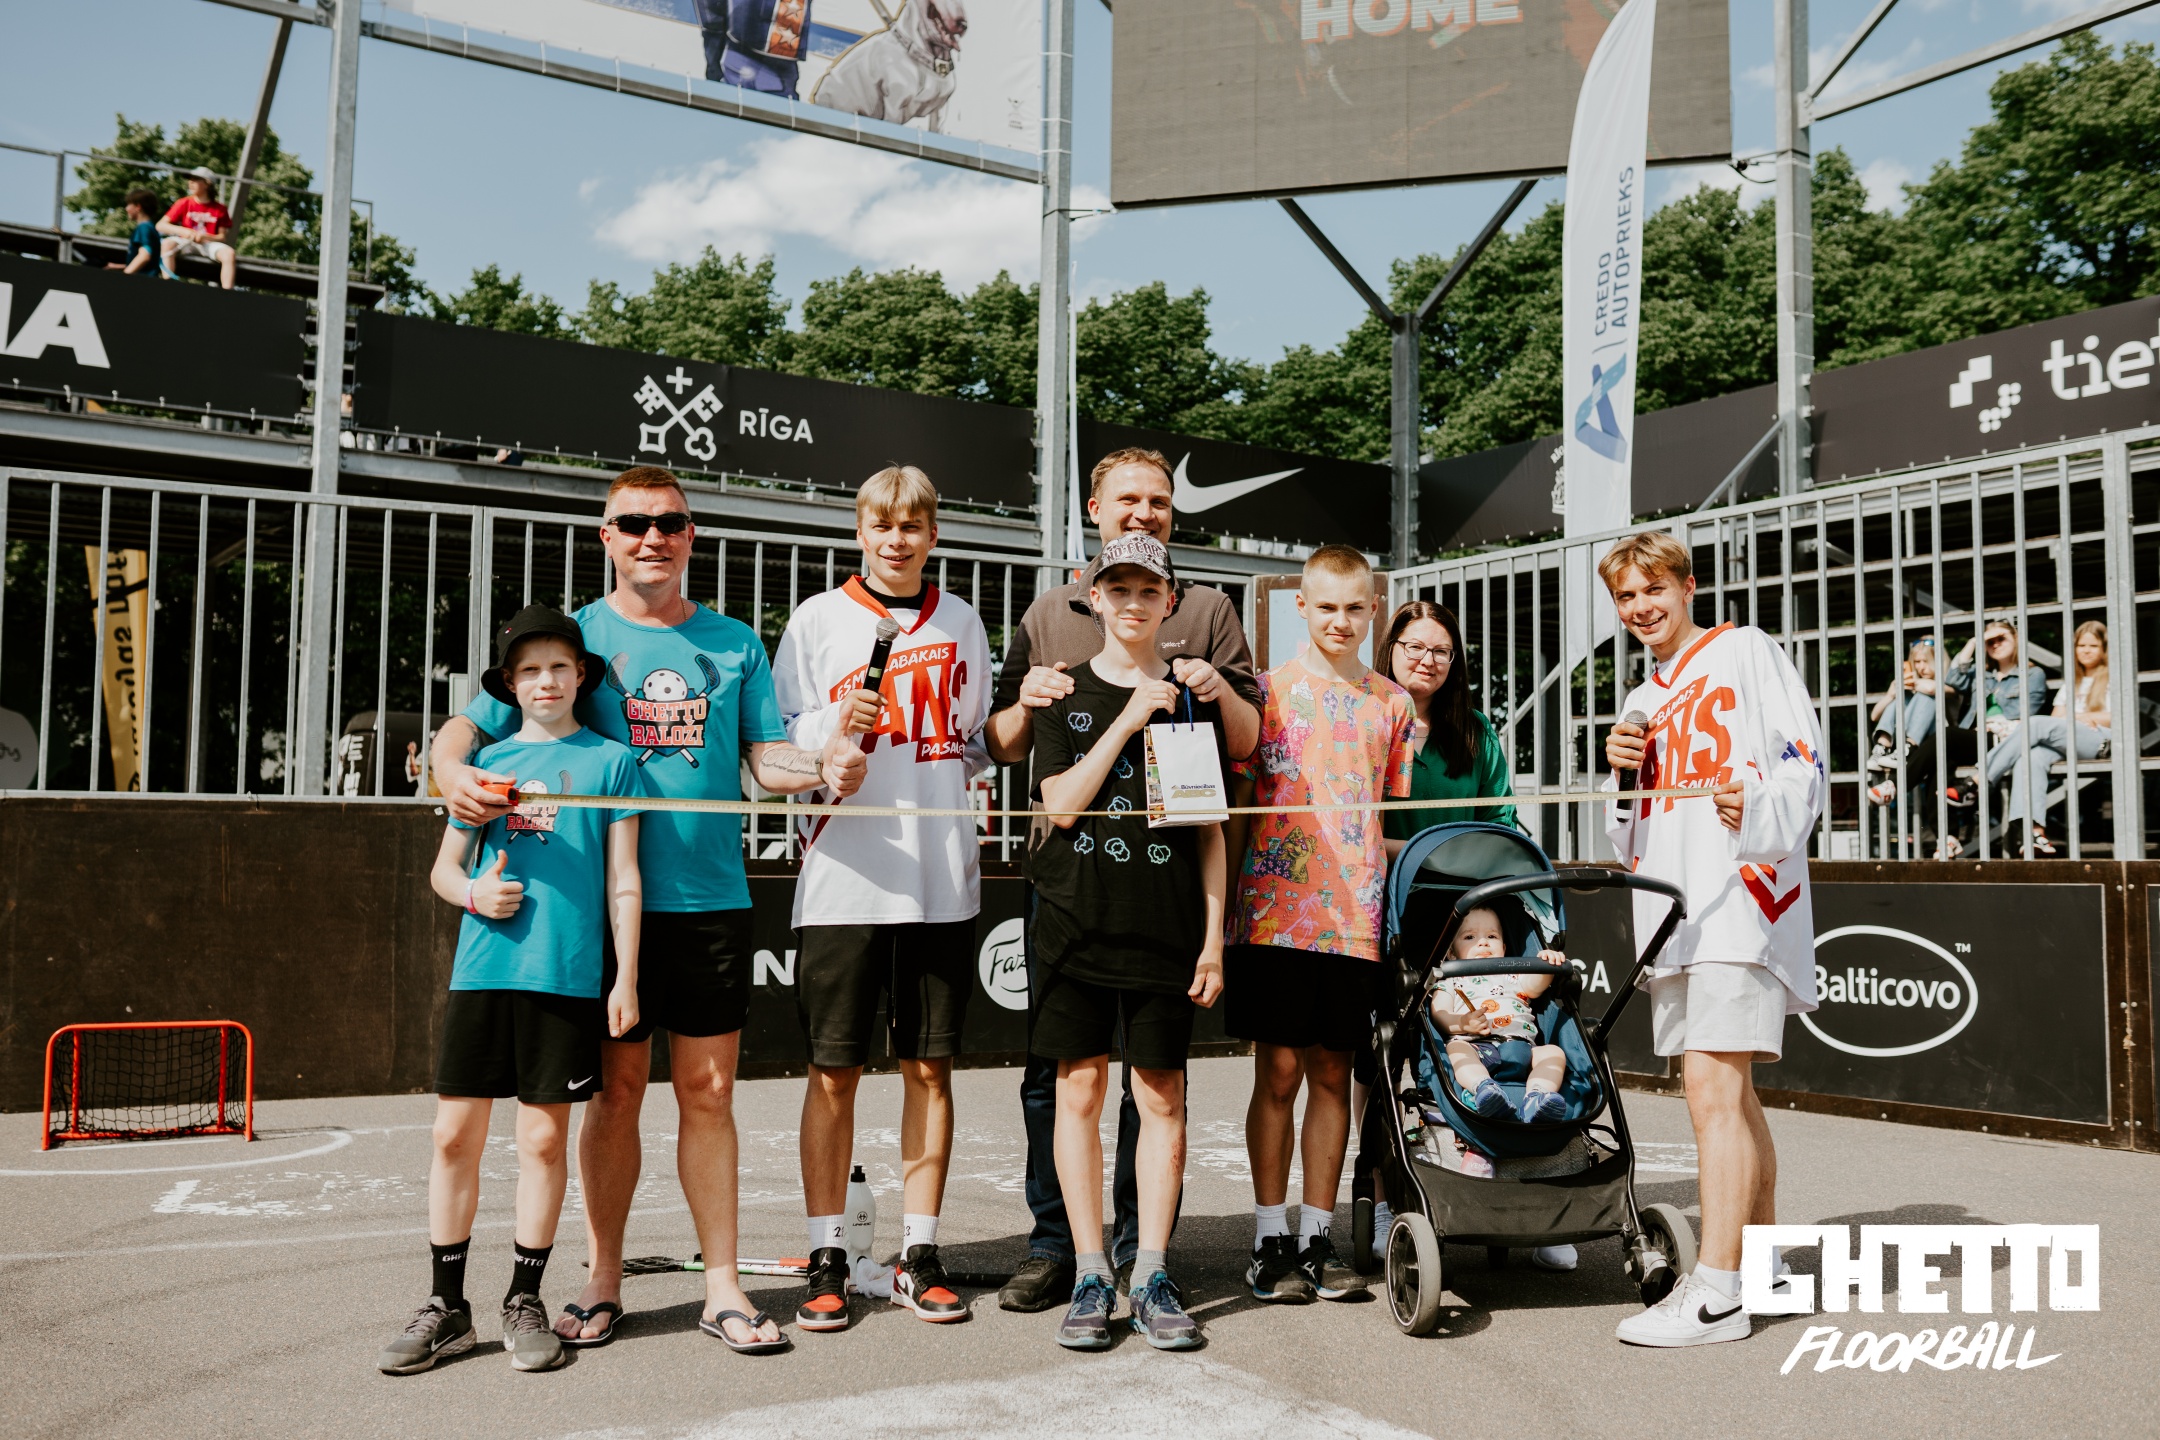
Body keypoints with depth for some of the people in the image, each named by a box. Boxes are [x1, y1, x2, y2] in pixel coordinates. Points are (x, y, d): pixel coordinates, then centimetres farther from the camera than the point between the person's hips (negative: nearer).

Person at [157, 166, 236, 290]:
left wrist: (204, 236, -21)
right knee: (167, 244, -30)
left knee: (229, 253, -31)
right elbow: (160, 225, -3)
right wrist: (183, 231, -19)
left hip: (210, 244, -1)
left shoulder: (220, 210, -1)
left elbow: (223, 237, -3)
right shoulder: (184, 203, 1)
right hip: (186, 243, 1)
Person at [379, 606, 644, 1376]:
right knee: (455, 1134, 4)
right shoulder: (485, 763, 11)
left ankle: (524, 1301, 19)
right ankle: (446, 1306, 17)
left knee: (544, 1138, 5)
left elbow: (623, 879, 4)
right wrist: (473, 892, -6)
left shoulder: (609, 759, 5)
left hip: (569, 976, -2)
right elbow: (444, 866, 17)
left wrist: (626, 978, -1)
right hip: (481, 970, 2)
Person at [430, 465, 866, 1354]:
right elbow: (470, 724, 2)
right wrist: (452, 770, -21)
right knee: (617, 1084, 5)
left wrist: (825, 767, -15)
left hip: (711, 897, 1)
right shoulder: (576, 634, 6)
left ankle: (721, 1286, 13)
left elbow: (767, 759, 7)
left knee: (709, 1089, 4)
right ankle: (603, 1281, 19)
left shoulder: (734, 644, 11)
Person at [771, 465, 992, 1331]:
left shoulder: (960, 622, 14)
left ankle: (919, 1256, 16)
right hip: (845, 877, -2)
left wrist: (971, 785, 3)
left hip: (943, 879, 3)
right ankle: (827, 1259, 12)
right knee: (835, 1070, 1)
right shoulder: (818, 619, 5)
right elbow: (774, 750, 3)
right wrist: (834, 732, -14)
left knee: (929, 1065, 6)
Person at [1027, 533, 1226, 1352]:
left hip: (1167, 924, 0)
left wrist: (1214, 933, 3)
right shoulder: (1066, 694, 7)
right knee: (1079, 1090, 2)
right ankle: (1091, 1277, 12)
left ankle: (1153, 1276, 11)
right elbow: (1061, 804, -6)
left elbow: (1210, 828, 8)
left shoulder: (1192, 699, 8)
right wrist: (1131, 718, -10)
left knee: (1162, 1096, 2)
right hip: (1076, 917, 0)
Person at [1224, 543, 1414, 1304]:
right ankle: (1271, 1237, 10)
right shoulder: (1267, 691, 3)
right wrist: (1222, 902, -1)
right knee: (1279, 1071, 0)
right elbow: (1237, 804, 3)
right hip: (1274, 913, -3)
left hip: (1356, 919, 3)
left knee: (1332, 1072, 8)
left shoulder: (1393, 704, 12)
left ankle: (1318, 1234, 17)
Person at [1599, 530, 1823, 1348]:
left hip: (1741, 890, -8)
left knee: (1711, 1083, -16)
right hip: (1674, 909, 8)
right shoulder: (1643, 701, 24)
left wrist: (1758, 807, -26)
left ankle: (1715, 1292, -17)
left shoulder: (1744, 652, 3)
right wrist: (1623, 775, 5)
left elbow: (1805, 760, -6)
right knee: (1729, 1090, 14)